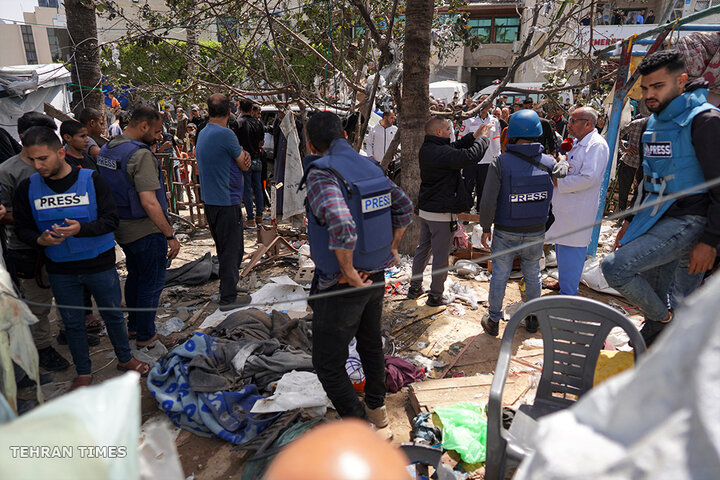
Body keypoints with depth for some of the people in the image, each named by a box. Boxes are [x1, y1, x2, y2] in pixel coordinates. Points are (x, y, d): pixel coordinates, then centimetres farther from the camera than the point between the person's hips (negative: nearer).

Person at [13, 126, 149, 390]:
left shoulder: (91, 179, -11)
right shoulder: (28, 188, -2)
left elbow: (111, 219, -14)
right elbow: (22, 228, 4)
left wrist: (81, 229, -31)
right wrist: (40, 240, -18)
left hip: (100, 264, -2)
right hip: (60, 270, 2)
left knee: (113, 314, 13)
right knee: (72, 323, 15)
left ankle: (124, 358, 36)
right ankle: (83, 372, 34)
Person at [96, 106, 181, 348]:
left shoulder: (105, 150, 7)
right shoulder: (141, 154, -22)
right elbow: (149, 202, -28)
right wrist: (171, 235, -23)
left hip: (121, 227, 9)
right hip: (146, 230, -9)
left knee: (135, 276, 23)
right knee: (152, 282, 6)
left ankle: (133, 326, 37)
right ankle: (145, 335, 17)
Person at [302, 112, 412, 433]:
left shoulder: (322, 173, -20)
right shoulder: (370, 167, 3)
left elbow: (342, 226, -37)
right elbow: (404, 207, 13)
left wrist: (348, 272, -23)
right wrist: (392, 248, 14)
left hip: (342, 286, -8)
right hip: (376, 277, 8)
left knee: (328, 364, 8)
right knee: (371, 344, 25)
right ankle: (377, 409, 45)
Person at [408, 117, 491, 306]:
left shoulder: (426, 149, 6)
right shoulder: (441, 152, -23)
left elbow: (455, 148, 15)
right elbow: (470, 156, -31)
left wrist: (474, 136, 5)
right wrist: (482, 137, -14)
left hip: (425, 210, 9)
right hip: (442, 214, -9)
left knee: (423, 248, 20)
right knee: (441, 255, 4)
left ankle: (415, 287, 31)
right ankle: (436, 295, 15)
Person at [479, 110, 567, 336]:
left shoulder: (501, 163, -17)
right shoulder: (549, 163, -8)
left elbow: (488, 202, -17)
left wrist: (485, 228, -4)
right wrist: (564, 161, 31)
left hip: (505, 233, -3)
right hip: (536, 233, 3)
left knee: (499, 277, 12)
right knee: (533, 276, 20)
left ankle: (493, 321, 26)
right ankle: (532, 319, 35)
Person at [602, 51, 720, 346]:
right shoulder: (653, 122, 14)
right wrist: (632, 221, 20)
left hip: (688, 221, -8)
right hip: (656, 220, 8)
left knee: (615, 267, -20)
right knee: (651, 297, 12)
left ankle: (663, 320, 3)